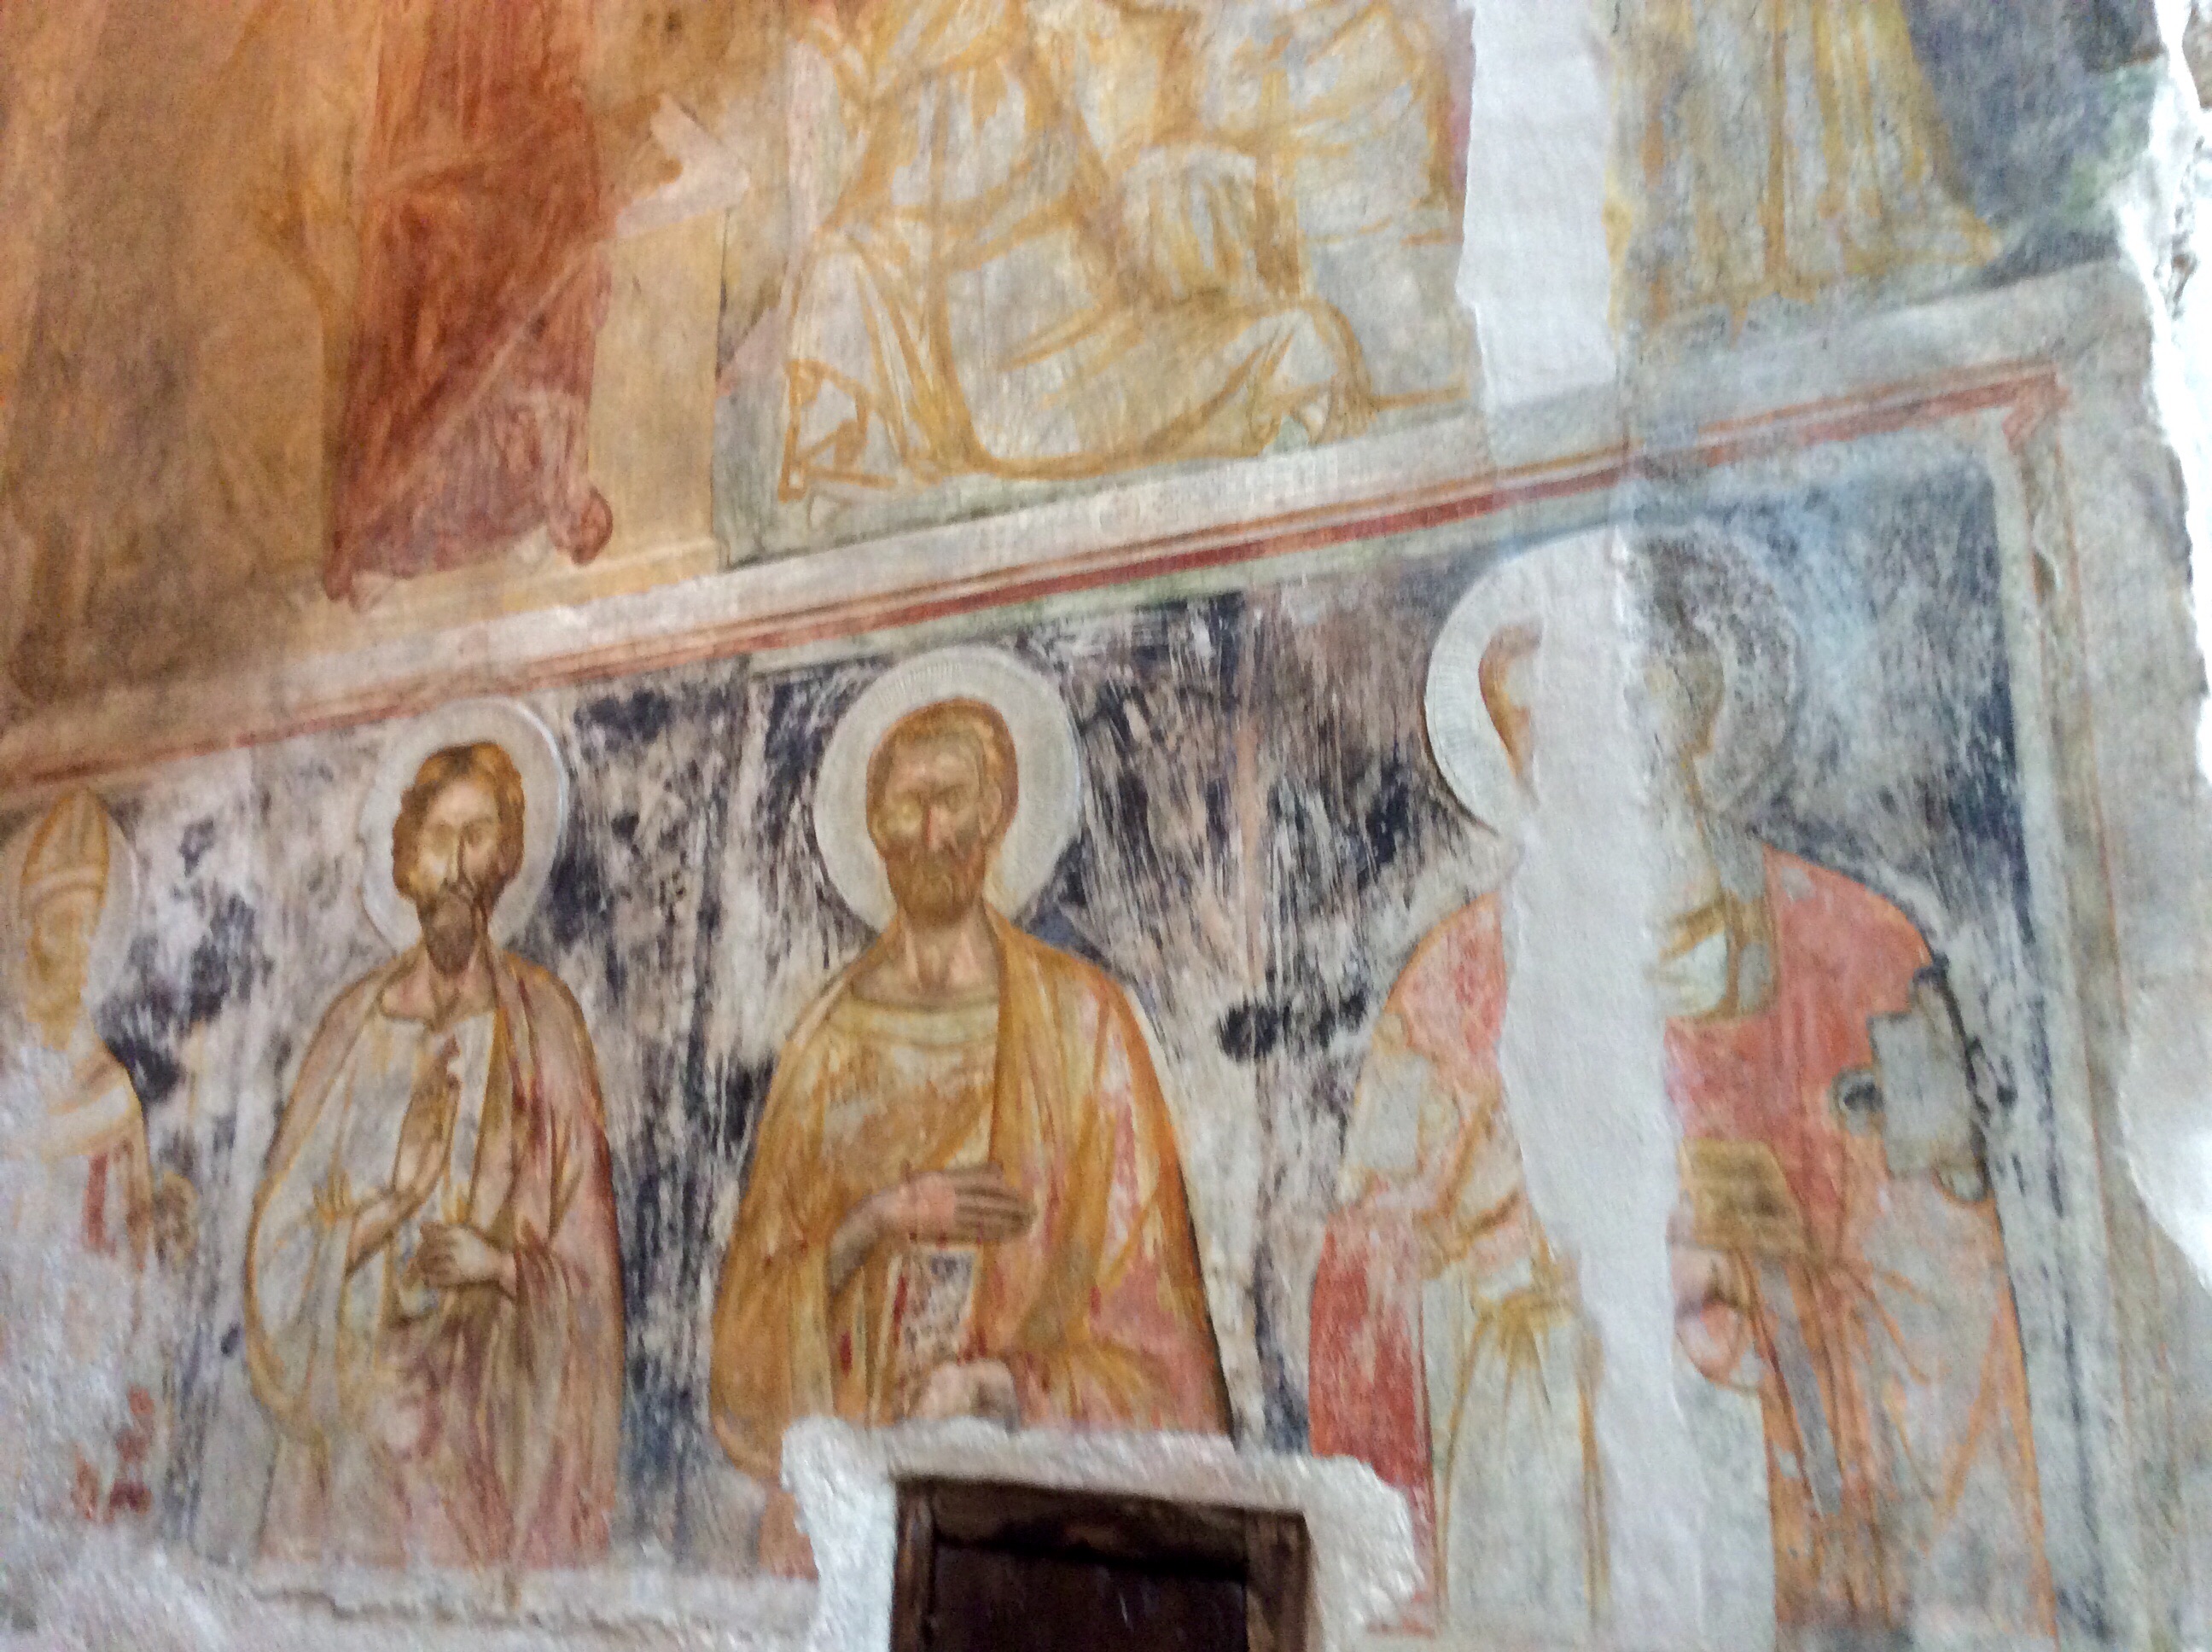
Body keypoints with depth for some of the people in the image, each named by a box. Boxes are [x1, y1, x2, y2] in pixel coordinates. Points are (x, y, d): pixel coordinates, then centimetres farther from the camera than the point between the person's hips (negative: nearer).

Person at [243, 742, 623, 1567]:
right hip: (361, 1377, 2)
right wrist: (397, 1184, -11)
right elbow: (290, 1209, 5)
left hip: (496, 1390, -1)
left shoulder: (541, 1019, 2)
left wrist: (503, 1262, -15)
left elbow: (583, 1238, 2)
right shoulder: (360, 1018, 7)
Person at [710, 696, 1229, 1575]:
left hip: (1021, 1458, -2)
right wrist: (884, 1220, -11)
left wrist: (1006, 1386, -14)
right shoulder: (833, 1032, 8)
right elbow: (766, 1274, 6)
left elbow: (1139, 1271, -2)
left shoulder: (1076, 1016, -2)